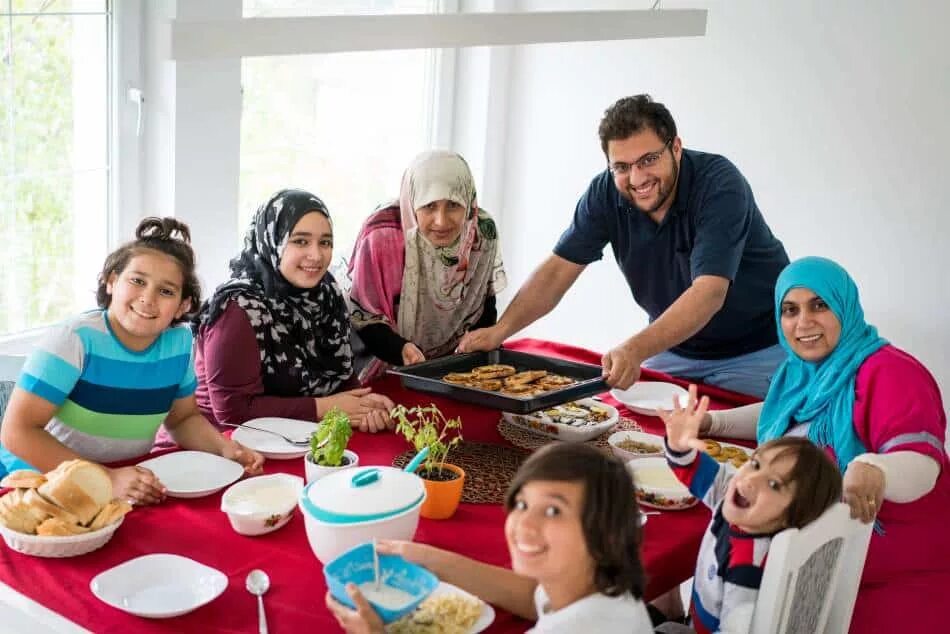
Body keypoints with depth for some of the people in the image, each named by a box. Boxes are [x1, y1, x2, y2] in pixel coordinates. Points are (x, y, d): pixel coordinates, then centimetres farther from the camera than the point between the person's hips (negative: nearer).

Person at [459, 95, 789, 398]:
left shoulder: (720, 185, -28)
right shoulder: (605, 193, -12)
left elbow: (709, 293, -38)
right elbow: (558, 270, -9)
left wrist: (635, 350, -51)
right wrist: (499, 331, -23)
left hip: (756, 350, -4)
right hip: (678, 344, 4)